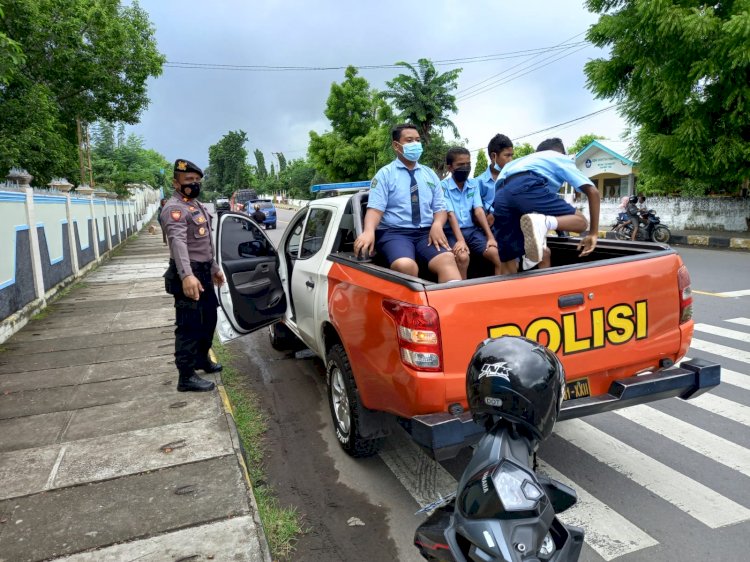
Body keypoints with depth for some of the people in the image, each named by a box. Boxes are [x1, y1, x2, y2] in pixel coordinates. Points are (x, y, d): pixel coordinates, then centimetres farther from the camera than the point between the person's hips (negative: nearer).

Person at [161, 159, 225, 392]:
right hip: (189, 275, -10)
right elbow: (178, 242, -32)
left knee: (208, 318, 21)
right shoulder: (175, 209, -15)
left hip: (203, 273, 10)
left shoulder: (197, 206, 18)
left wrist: (214, 268, 26)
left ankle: (202, 359, 40)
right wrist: (187, 275, -46)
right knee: (189, 326, -6)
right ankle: (186, 377, 1)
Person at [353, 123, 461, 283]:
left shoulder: (430, 174, 18)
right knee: (405, 265, -37)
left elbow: (440, 208, 15)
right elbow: (375, 208, -5)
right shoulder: (385, 174, 5)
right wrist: (369, 231, -27)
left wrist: (437, 225, -9)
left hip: (427, 233, 3)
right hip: (394, 233, -3)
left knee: (447, 260, -29)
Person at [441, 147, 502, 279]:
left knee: (496, 253, -19)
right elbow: (451, 214, -13)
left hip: (472, 230, 4)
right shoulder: (443, 186, -5)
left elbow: (479, 211, 0)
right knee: (462, 257, -32)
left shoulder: (474, 184, 9)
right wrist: (460, 240, -26)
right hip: (453, 232, -4)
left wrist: (490, 237, -13)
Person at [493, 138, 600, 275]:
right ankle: (543, 223, -22)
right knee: (581, 222, 9)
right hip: (527, 187, -5)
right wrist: (594, 232, 21)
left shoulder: (525, 160, 45)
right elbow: (593, 191, 16)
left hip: (500, 196, 5)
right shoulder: (562, 159, 30)